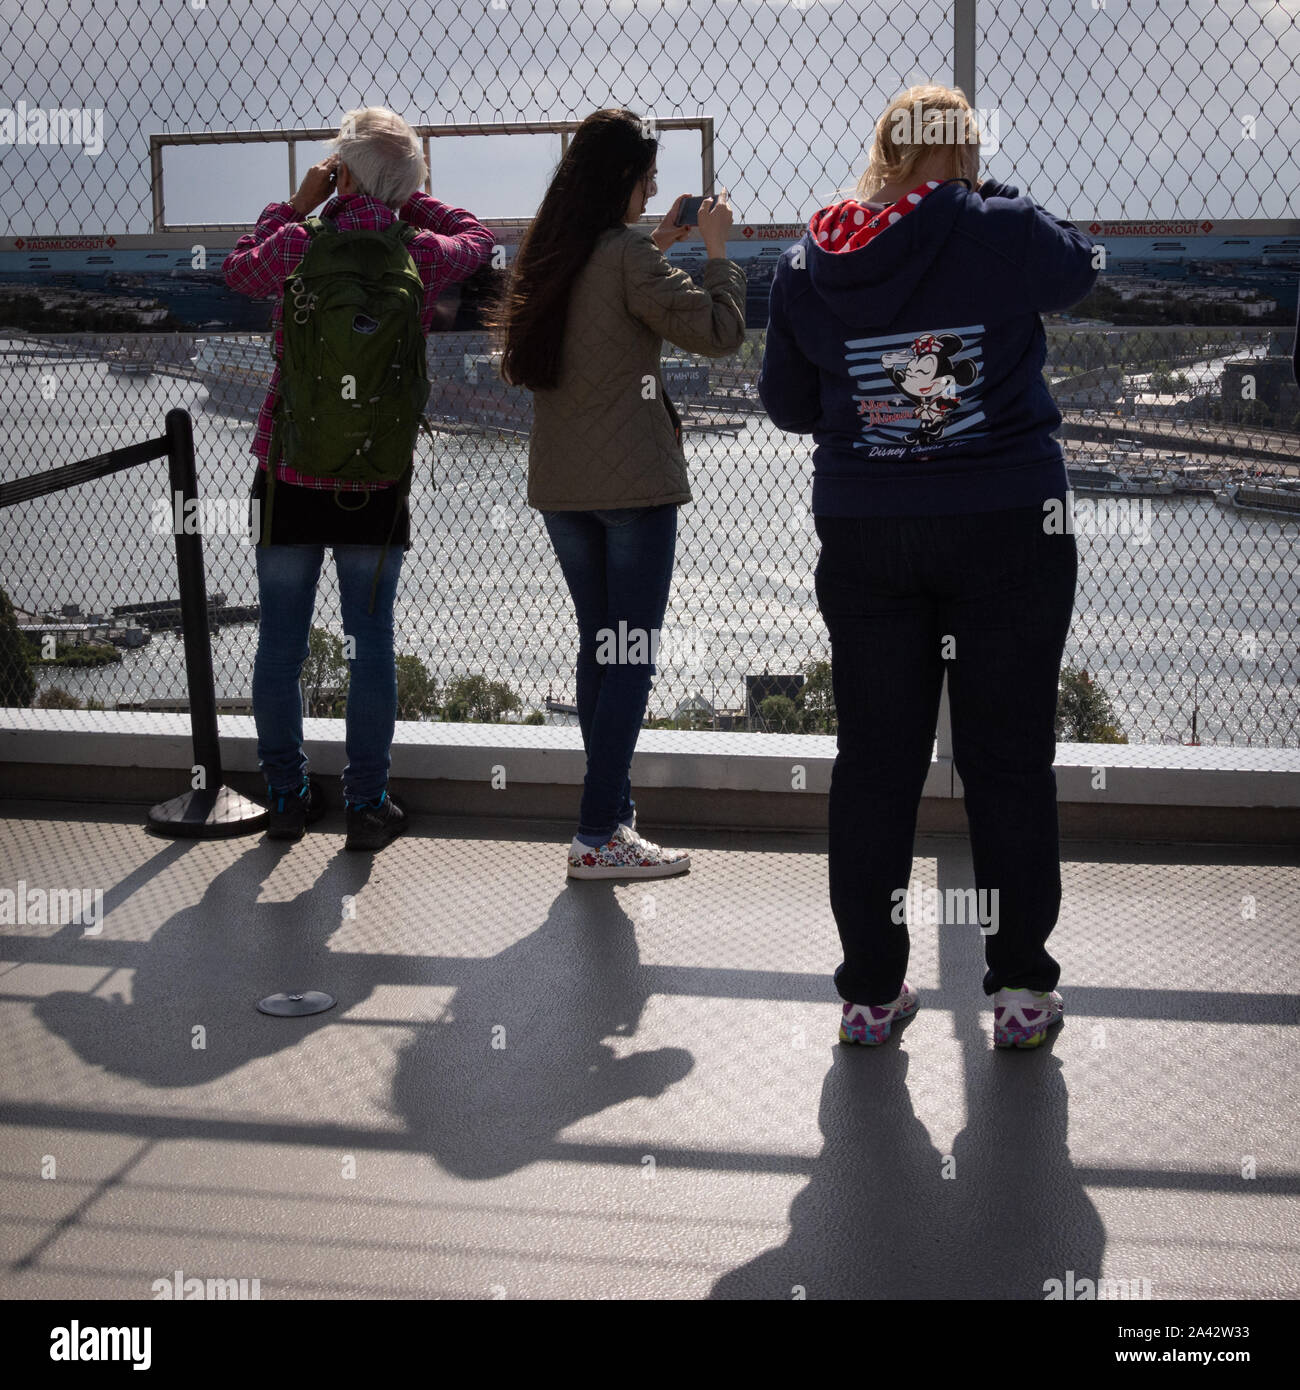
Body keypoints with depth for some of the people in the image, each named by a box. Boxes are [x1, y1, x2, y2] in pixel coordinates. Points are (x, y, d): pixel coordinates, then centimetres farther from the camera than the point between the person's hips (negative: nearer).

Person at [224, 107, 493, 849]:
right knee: (371, 642, 7)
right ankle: (368, 804, 11)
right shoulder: (422, 256, -7)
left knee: (281, 641, 10)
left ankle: (288, 797, 18)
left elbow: (241, 269, 13)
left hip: (290, 475, 0)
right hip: (378, 482, 0)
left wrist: (297, 204, 15)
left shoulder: (297, 245, -9)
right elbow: (478, 237, 15)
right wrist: (409, 199, 12)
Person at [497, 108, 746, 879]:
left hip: (561, 485, 8)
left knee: (599, 646, 15)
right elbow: (719, 330, -14)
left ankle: (616, 812, 20)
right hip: (632, 482, -7)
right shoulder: (627, 256, -13)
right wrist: (717, 249, -1)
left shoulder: (552, 257, 9)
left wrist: (657, 248, 23)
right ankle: (598, 836, -4)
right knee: (631, 655, -3)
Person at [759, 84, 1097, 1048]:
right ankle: (1022, 988, 13)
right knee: (1009, 756, 6)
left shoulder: (809, 265, 1)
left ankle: (870, 988, 16)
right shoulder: (1002, 235, -8)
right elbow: (1077, 268, 14)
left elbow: (787, 403, 10)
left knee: (874, 759, 9)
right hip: (1007, 529, -2)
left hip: (863, 535, 3)